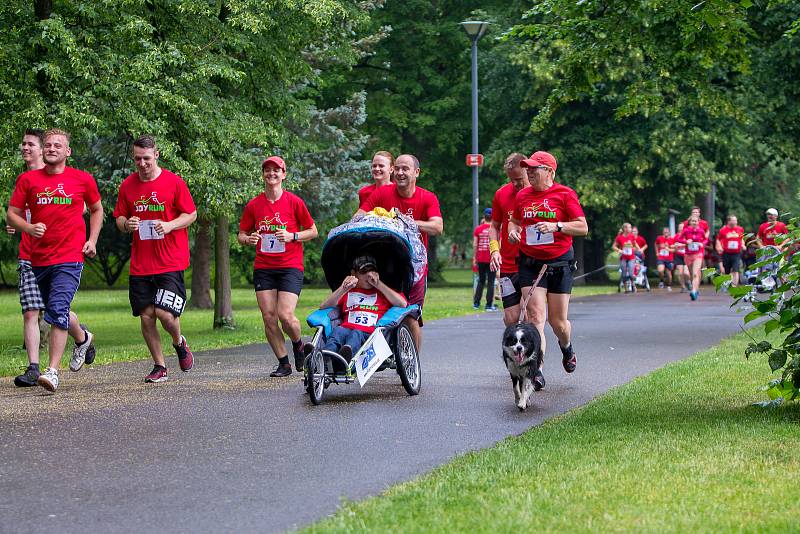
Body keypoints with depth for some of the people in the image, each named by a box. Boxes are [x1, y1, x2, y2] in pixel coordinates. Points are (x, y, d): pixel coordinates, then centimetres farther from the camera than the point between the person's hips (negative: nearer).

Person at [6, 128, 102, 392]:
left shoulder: (83, 179, 3)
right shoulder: (28, 179, 4)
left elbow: (96, 209, 18)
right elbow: (12, 214, 6)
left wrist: (92, 240, 7)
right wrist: (29, 228, -14)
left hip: (70, 257, -4)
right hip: (38, 258, 4)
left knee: (58, 310, -18)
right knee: (56, 312, 17)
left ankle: (53, 371, -17)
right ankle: (83, 338, 48)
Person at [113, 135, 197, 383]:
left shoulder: (174, 182, -3)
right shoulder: (127, 185, 7)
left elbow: (191, 214, 1)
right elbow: (119, 218, 15)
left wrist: (170, 225, -16)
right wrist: (126, 224, -8)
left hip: (171, 262, -4)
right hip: (140, 265, 4)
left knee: (164, 312, -13)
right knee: (146, 316, 1)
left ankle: (179, 343, 20)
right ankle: (159, 367, 15)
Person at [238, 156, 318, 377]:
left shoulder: (294, 202, -1)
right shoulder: (254, 205, 6)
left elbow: (313, 231, 5)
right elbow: (241, 235, 14)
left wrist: (292, 236, -12)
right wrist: (249, 239, -9)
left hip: (290, 266, -3)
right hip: (263, 268, 3)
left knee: (285, 315, -15)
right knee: (268, 317, -3)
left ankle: (298, 345, 17)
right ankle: (283, 363, 10)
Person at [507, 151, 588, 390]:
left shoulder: (564, 194, -4)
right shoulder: (522, 196, 8)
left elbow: (583, 227, -5)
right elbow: (515, 220, 24)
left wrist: (556, 226, -19)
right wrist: (513, 230, 1)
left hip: (559, 263, -2)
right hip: (530, 263, 2)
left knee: (558, 322, 5)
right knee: (535, 316, -12)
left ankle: (566, 347, 40)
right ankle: (537, 370, -13)